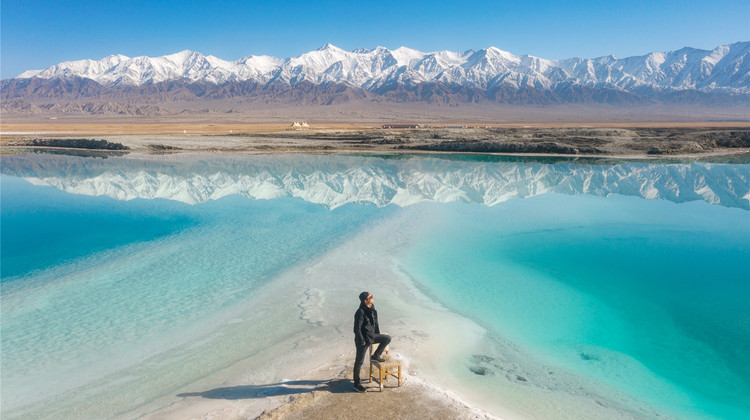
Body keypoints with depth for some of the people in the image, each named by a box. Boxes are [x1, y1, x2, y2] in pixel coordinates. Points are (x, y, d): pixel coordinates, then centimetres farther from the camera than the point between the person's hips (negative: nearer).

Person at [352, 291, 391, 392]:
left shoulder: (372, 307, -1)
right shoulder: (360, 312, -26)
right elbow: (356, 329, -22)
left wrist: (378, 335, 16)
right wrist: (362, 341, -16)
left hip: (372, 336, 8)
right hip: (363, 339, -8)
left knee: (387, 338, 3)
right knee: (359, 361, 5)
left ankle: (375, 356, 17)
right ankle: (356, 384, 20)